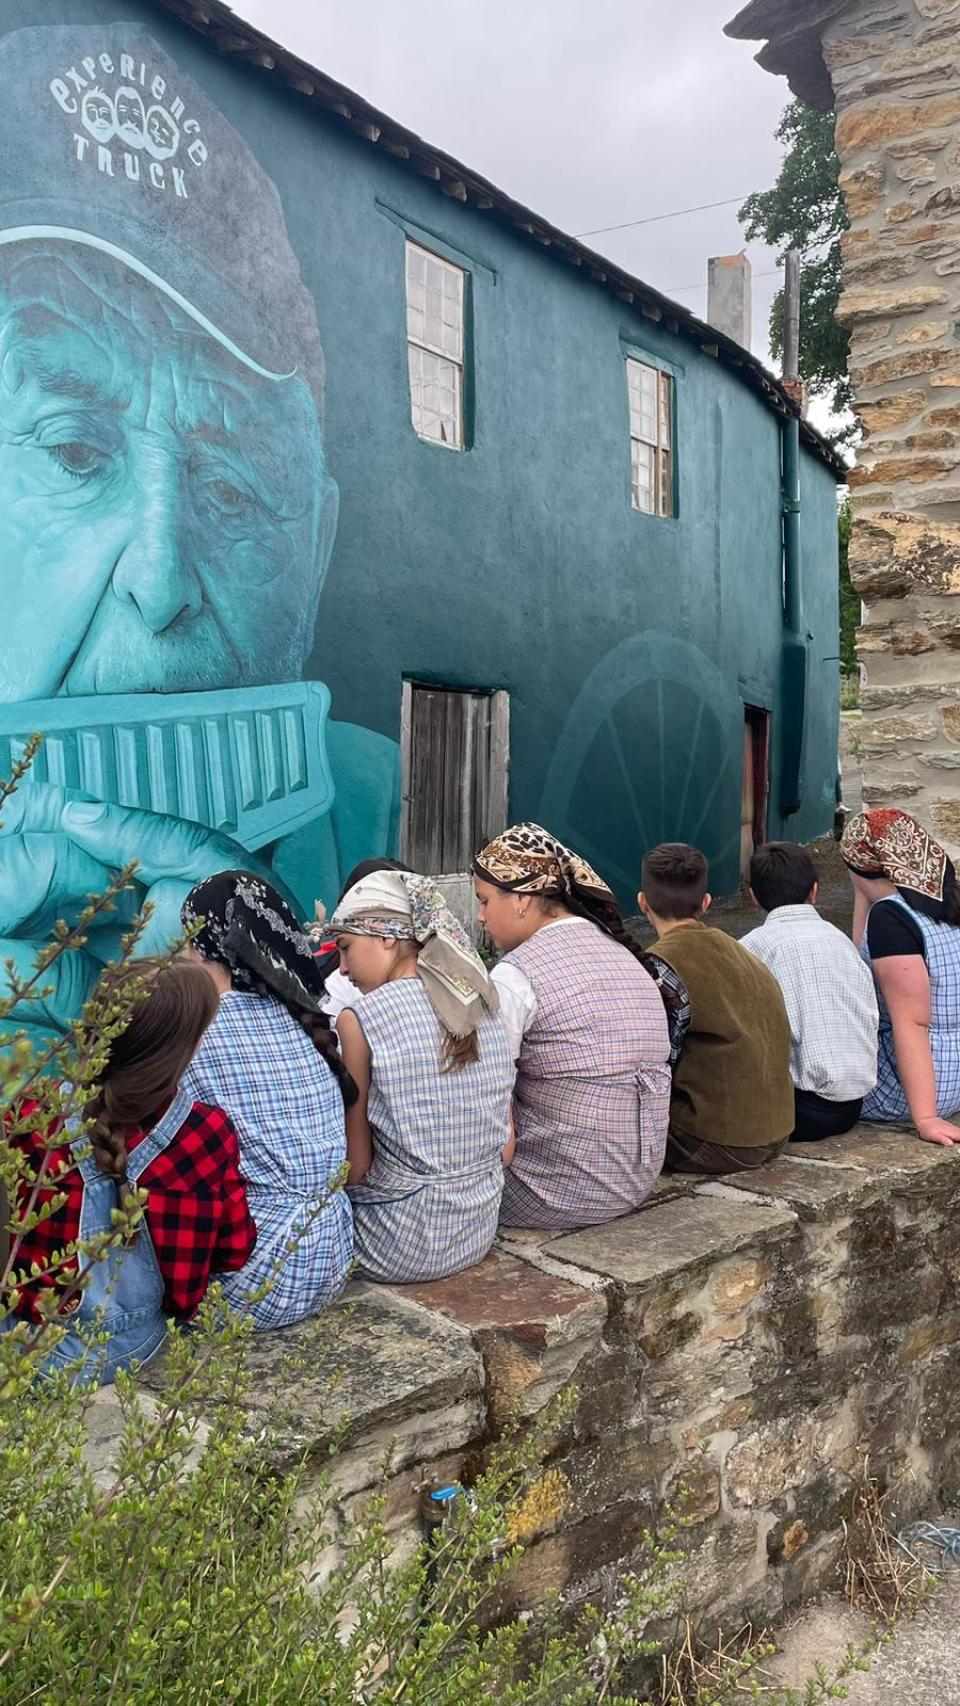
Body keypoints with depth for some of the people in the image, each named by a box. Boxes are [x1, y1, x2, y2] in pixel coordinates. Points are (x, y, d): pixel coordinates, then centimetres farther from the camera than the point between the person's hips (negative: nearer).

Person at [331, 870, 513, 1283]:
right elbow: (505, 1146, 6)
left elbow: (355, 1166, -10)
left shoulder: (359, 1020, -15)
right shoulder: (482, 1005, 2)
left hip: (401, 1247, -6)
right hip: (479, 1236, 6)